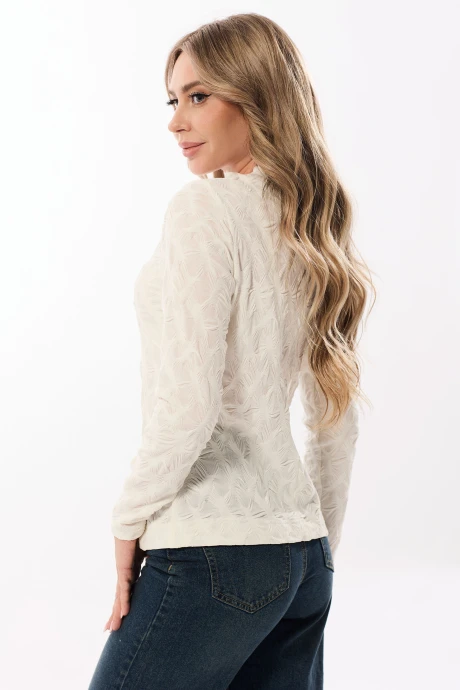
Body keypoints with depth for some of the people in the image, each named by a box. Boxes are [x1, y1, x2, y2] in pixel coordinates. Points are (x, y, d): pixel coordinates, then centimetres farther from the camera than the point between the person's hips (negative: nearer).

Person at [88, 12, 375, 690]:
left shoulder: (205, 208, -12)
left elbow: (188, 405, -20)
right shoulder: (312, 232, 12)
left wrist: (130, 519, -6)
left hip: (213, 555, -8)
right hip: (300, 557, 8)